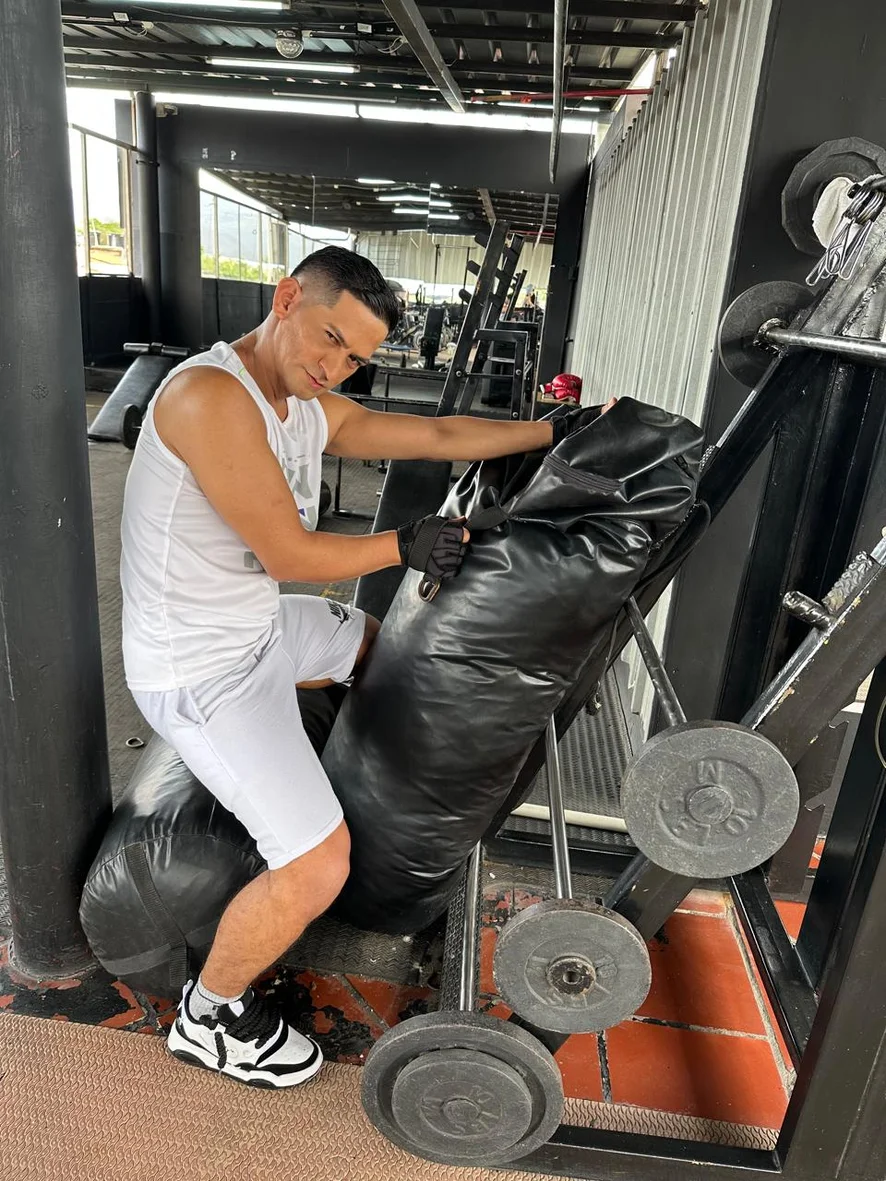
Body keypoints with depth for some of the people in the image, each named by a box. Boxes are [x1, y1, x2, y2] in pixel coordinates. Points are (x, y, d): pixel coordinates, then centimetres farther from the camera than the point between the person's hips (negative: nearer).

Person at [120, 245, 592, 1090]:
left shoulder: (312, 410, 3)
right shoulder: (209, 394, -25)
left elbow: (439, 436, 7)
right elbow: (291, 554, -25)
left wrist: (559, 432, 9)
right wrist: (407, 546, -13)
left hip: (257, 624, 10)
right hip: (198, 667, -9)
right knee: (318, 867, -12)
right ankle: (208, 1018, 17)